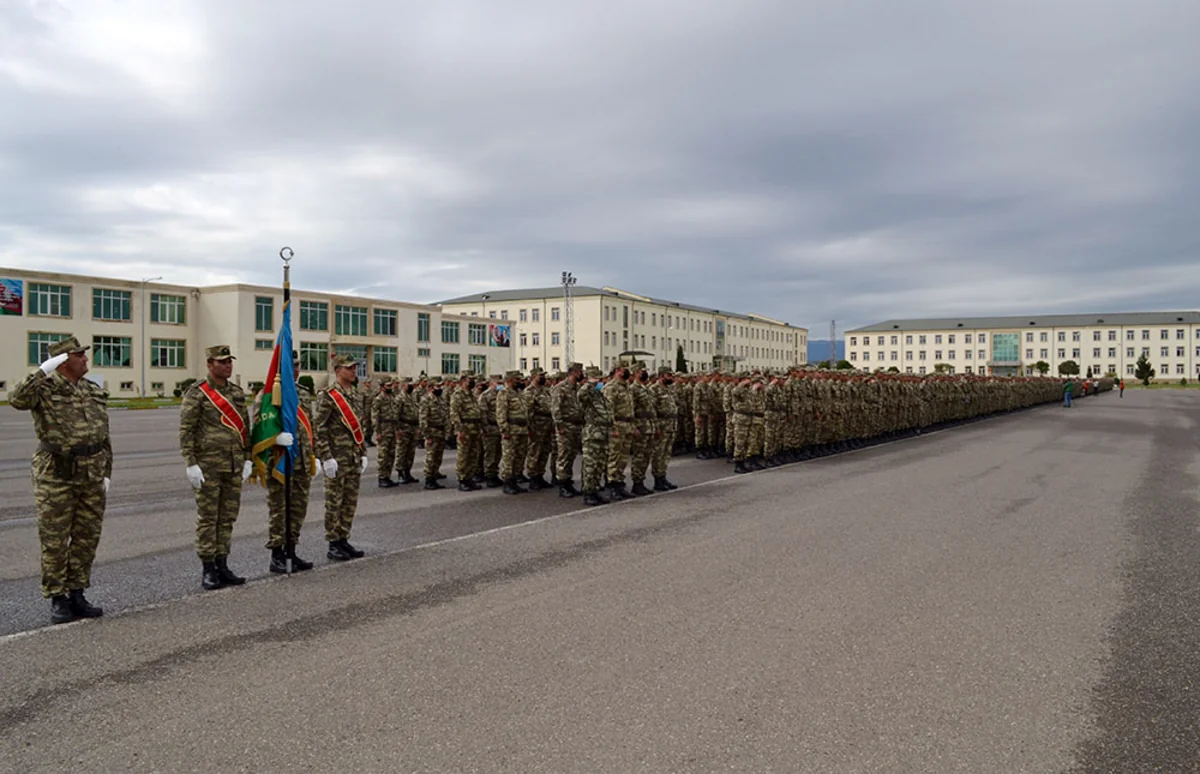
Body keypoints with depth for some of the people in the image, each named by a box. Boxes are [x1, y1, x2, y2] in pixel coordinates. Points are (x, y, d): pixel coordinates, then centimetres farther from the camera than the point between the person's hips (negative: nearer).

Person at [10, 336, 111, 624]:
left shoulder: (95, 393, 10)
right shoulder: (45, 388, -5)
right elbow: (17, 400, -29)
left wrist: (106, 474, 9)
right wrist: (44, 371, -30)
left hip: (92, 476, 5)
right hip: (56, 475, -5)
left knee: (86, 538, 10)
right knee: (54, 540, 3)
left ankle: (76, 594, 21)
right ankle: (58, 600, 13)